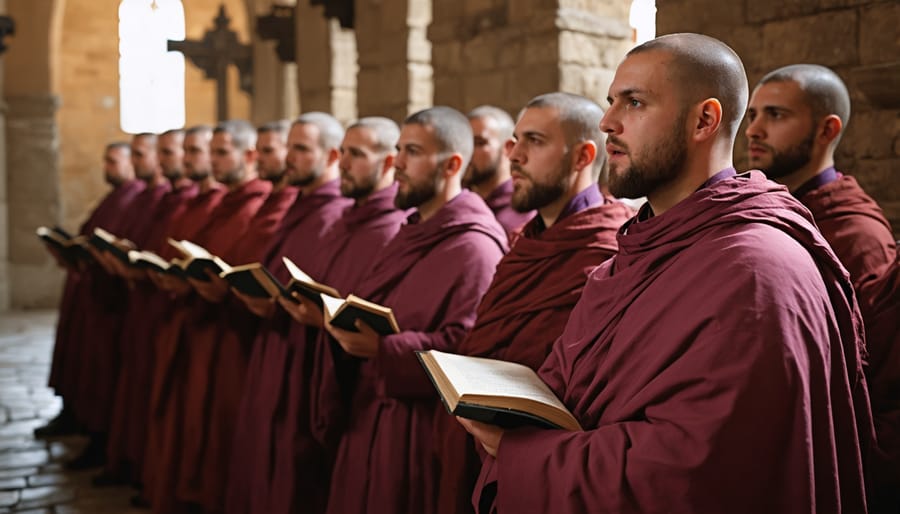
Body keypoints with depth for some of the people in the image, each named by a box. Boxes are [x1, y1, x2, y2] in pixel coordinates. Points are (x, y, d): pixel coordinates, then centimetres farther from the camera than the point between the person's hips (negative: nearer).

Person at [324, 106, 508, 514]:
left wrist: (382, 348, -29)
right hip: (369, 416, 9)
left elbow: (465, 348, -23)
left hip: (418, 430, -8)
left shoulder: (475, 248, -15)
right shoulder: (410, 234, 16)